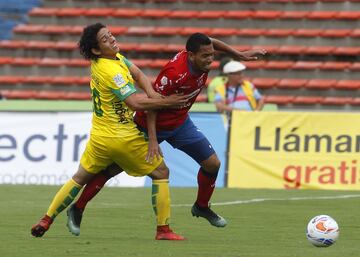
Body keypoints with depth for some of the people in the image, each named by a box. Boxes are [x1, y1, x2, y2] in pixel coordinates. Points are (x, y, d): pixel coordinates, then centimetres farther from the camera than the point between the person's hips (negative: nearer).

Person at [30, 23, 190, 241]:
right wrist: (166, 102, -24)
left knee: (79, 179, 21)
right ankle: (163, 229, 4)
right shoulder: (111, 71, -24)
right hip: (125, 139, -8)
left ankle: (46, 220, 18)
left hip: (99, 138, 8)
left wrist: (152, 94, -13)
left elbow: (138, 74, 4)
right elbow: (135, 102, -29)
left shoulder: (115, 56, 1)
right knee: (161, 173, 6)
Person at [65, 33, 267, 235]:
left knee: (212, 164, 0)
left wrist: (240, 55, 15)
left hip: (180, 122, 7)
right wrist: (153, 140, -33)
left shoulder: (203, 60, -15)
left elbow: (212, 43, 10)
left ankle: (202, 207, 26)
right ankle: (77, 210, 14)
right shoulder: (174, 73, -37)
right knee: (113, 168, 0)